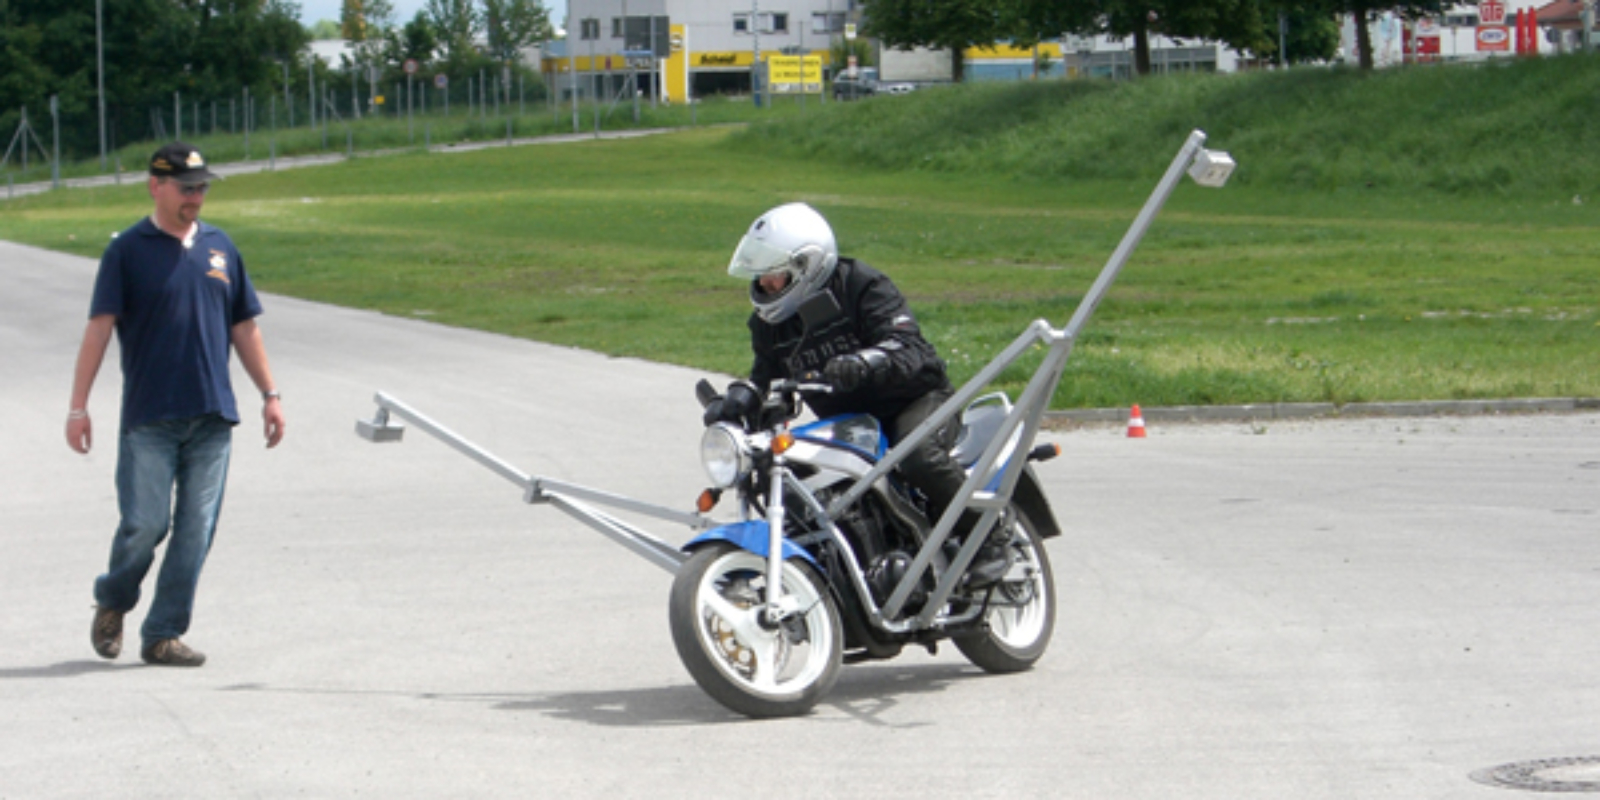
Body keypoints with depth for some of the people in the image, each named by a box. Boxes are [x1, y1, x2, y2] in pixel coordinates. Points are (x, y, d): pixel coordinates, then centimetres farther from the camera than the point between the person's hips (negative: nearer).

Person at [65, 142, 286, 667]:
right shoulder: (128, 250, 0)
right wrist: (78, 406, -11)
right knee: (145, 523, -7)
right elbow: (99, 328, -5)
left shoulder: (219, 247, 13)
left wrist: (269, 394, 15)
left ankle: (164, 634, 9)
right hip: (148, 417, -4)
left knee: (195, 531, 1)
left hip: (213, 417, 4)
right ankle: (112, 602, 21)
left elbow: (244, 327, 18)